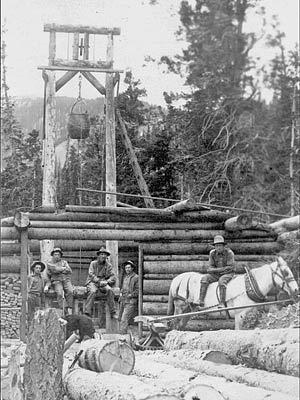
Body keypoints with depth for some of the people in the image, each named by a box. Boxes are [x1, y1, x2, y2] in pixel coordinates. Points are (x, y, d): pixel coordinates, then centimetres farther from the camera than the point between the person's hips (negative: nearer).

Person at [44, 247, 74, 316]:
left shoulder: (64, 262, 21)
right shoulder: (49, 263, 13)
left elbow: (69, 271, 6)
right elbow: (55, 269, -7)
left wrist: (59, 270, 1)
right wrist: (64, 268, 5)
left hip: (66, 280, 2)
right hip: (56, 281, -2)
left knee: (70, 291, -28)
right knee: (59, 293, -30)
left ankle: (69, 310, -32)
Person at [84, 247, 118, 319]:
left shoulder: (108, 265, 12)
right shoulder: (93, 263, 6)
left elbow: (113, 277, 6)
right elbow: (91, 274, -6)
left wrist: (107, 281, -15)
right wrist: (99, 281, -19)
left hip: (103, 283, 2)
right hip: (92, 282, -2)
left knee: (109, 290, -29)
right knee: (92, 291, -35)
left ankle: (113, 313, -27)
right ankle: (87, 313, -38)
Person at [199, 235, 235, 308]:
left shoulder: (229, 253, -11)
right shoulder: (212, 253, 2)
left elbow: (230, 267, -14)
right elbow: (211, 266, 5)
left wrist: (216, 269, -15)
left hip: (227, 274, -5)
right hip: (216, 274, 5)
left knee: (221, 281, -36)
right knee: (204, 279, -20)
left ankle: (222, 303, -40)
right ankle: (201, 301, -27)